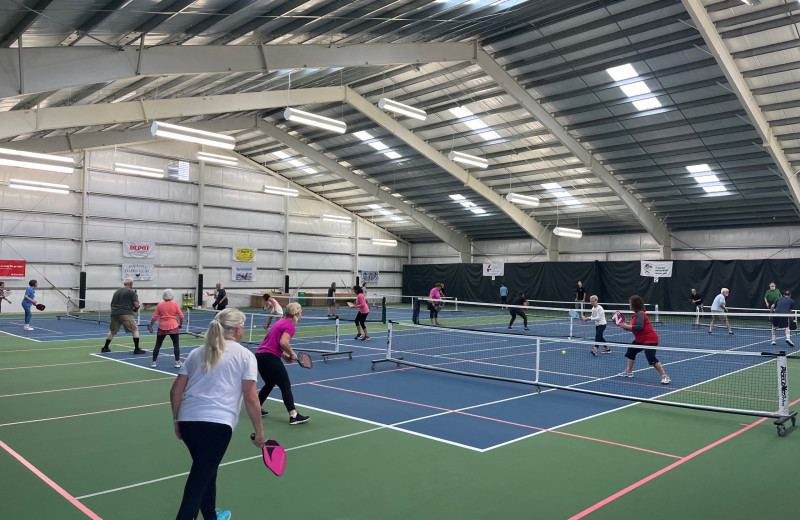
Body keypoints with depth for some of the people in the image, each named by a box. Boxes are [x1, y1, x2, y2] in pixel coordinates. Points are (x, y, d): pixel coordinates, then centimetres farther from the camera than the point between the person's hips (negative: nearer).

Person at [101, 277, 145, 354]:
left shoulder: (116, 291, 18)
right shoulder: (132, 292, -1)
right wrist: (133, 308, 17)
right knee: (135, 330, 0)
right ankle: (136, 349, -5)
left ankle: (105, 348, 27)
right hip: (125, 314, -6)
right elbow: (136, 305, -7)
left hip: (114, 313, 6)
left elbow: (112, 304, 26)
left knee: (112, 331, 21)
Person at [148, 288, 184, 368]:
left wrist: (150, 326, 10)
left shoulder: (159, 305, 2)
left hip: (162, 327, 2)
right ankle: (177, 362, 1)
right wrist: (180, 324, 11)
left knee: (158, 345, 11)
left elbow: (154, 317, 1)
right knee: (176, 345, 5)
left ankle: (154, 362, 13)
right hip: (173, 327, -2)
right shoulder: (175, 305, -2)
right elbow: (181, 316, -5)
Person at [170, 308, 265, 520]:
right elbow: (251, 399, -4)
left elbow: (175, 391, 15)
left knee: (206, 470, 26)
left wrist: (177, 421, 25)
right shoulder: (245, 356, 2)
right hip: (217, 424, -6)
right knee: (198, 482, -1)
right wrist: (259, 431, 5)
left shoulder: (197, 353, 17)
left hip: (187, 421, 6)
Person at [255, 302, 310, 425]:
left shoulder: (280, 322, 20)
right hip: (270, 357, -9)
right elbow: (283, 342, -24)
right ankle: (293, 415, -8)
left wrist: (284, 355, 15)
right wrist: (292, 354, -9)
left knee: (270, 384, 26)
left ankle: (257, 409, 36)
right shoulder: (290, 326, -9)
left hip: (259, 354, 9)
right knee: (286, 386, -5)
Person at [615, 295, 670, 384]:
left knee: (651, 359, -18)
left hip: (649, 340, -11)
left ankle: (665, 376, -10)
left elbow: (639, 327, -31)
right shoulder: (636, 314, 10)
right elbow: (634, 328, 13)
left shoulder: (640, 314, -20)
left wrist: (626, 326, -24)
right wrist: (625, 326, 0)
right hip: (640, 340, 11)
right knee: (630, 351, 20)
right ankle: (629, 372, 33)